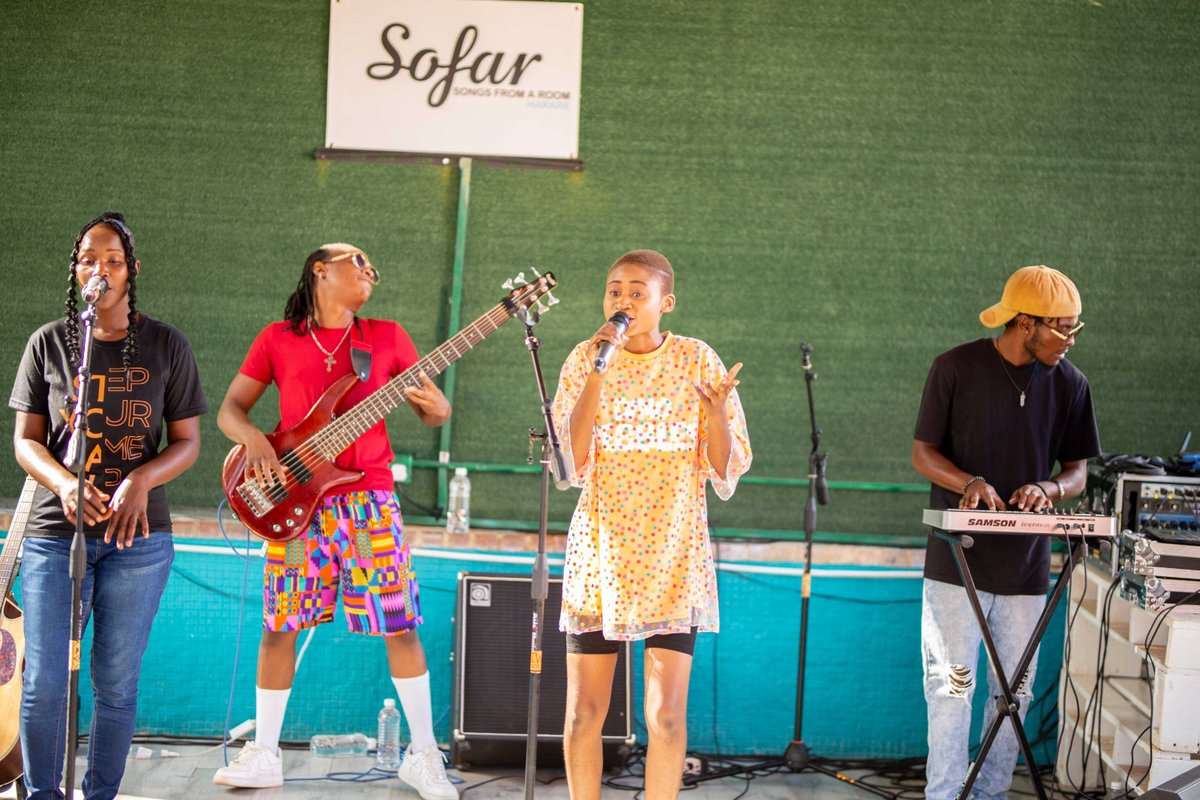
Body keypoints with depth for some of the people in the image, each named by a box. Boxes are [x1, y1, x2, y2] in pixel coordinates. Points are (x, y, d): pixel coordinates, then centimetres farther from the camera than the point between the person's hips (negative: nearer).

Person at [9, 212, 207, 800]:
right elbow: (26, 439, 5)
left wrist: (140, 481, -14)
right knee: (44, 680, -3)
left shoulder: (165, 345, 4)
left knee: (117, 682, 3)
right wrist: (65, 484, -16)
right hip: (54, 532, 0)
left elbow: (187, 442, 5)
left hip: (137, 536, 0)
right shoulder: (49, 342, 5)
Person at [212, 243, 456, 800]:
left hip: (368, 498, 0)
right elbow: (230, 408, 9)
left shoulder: (387, 337, 8)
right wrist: (252, 438, -12)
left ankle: (423, 755, 9)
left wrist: (435, 408, -13)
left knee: (399, 624, -2)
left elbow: (434, 409, 11)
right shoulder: (278, 339, 7)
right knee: (279, 625, 3)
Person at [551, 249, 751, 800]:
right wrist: (597, 375, -16)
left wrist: (716, 409, -19)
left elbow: (725, 472, 0)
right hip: (601, 549, 1)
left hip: (674, 555, -1)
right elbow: (570, 465, -10)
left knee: (667, 710, -5)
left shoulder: (697, 361, 0)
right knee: (584, 708, 2)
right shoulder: (586, 360, 1)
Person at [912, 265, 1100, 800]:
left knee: (1014, 692, 9)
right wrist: (970, 483, -21)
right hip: (957, 559, -3)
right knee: (952, 685, -4)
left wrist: (1050, 488, -15)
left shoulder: (1069, 384, 3)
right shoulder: (956, 368, -6)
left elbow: (1077, 471, 8)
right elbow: (923, 453, -2)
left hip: (1026, 564, 3)